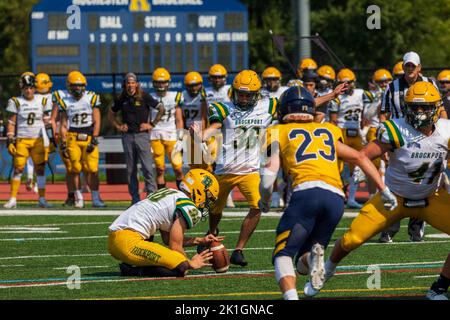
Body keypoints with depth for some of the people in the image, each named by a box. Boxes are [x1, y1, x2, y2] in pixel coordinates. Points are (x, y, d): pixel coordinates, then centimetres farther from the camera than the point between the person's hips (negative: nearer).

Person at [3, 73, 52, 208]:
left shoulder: (42, 102, 6)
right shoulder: (16, 102, -2)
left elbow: (46, 122, 12)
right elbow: (11, 123, -1)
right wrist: (10, 141, -7)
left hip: (38, 140, 2)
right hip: (21, 140, -2)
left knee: (40, 169, 0)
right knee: (18, 168, -3)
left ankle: (42, 199, 6)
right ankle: (13, 199, 2)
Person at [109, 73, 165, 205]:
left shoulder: (144, 97, -3)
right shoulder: (121, 99, 7)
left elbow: (161, 109, 1)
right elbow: (111, 114, 24)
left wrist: (152, 124, -2)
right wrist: (118, 126, 10)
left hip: (142, 135, -4)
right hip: (127, 136, 4)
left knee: (147, 167, -11)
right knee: (131, 169, 6)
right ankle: (135, 198, 12)